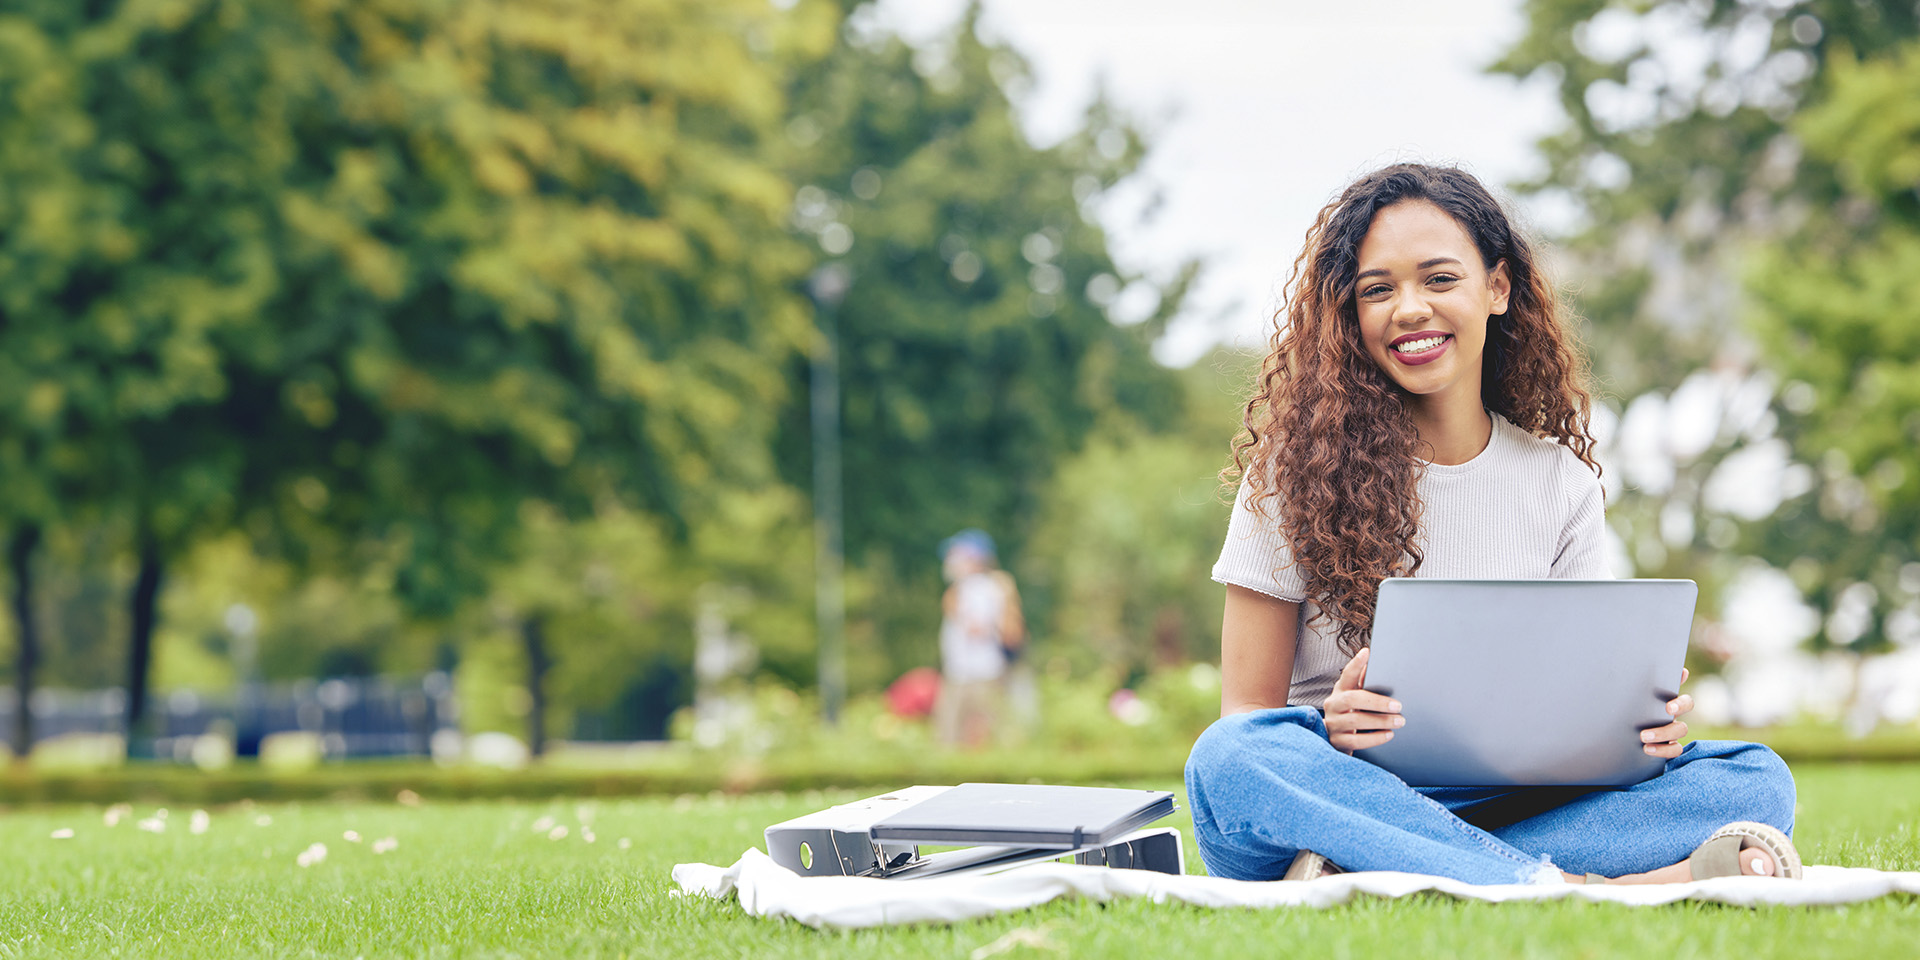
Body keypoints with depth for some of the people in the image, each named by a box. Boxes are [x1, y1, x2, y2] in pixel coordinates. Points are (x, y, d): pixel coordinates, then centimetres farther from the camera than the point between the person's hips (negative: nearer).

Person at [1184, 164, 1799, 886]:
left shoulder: (1563, 483, 10)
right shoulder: (1296, 471, 2)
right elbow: (1246, 713, -1)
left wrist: (1634, 725, -13)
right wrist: (1325, 731, -24)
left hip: (1505, 809, 3)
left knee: (1756, 779, -19)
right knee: (1230, 759, -36)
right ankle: (1588, 891, -39)